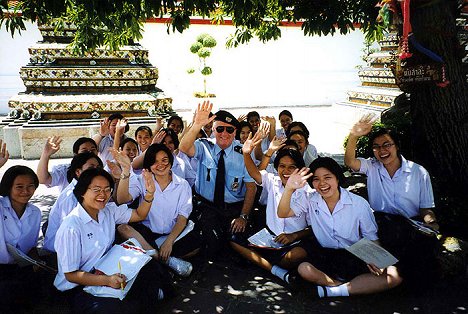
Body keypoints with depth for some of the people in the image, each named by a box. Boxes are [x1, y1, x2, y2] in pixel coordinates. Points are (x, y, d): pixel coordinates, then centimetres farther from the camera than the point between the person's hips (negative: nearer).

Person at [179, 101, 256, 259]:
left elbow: (251, 187, -4)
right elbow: (184, 148, -26)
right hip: (207, 207, -1)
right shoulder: (204, 147, -3)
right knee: (213, 239, -23)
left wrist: (243, 216, -14)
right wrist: (197, 125, -43)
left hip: (235, 208, 1)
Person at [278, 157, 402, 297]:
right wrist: (289, 189, -27)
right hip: (324, 257, 1)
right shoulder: (309, 200, 0)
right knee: (303, 269, -31)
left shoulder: (359, 203, -5)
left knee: (394, 276, -23)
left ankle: (330, 291, -22)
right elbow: (283, 213, -10)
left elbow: (372, 238, 1)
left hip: (355, 257, 0)